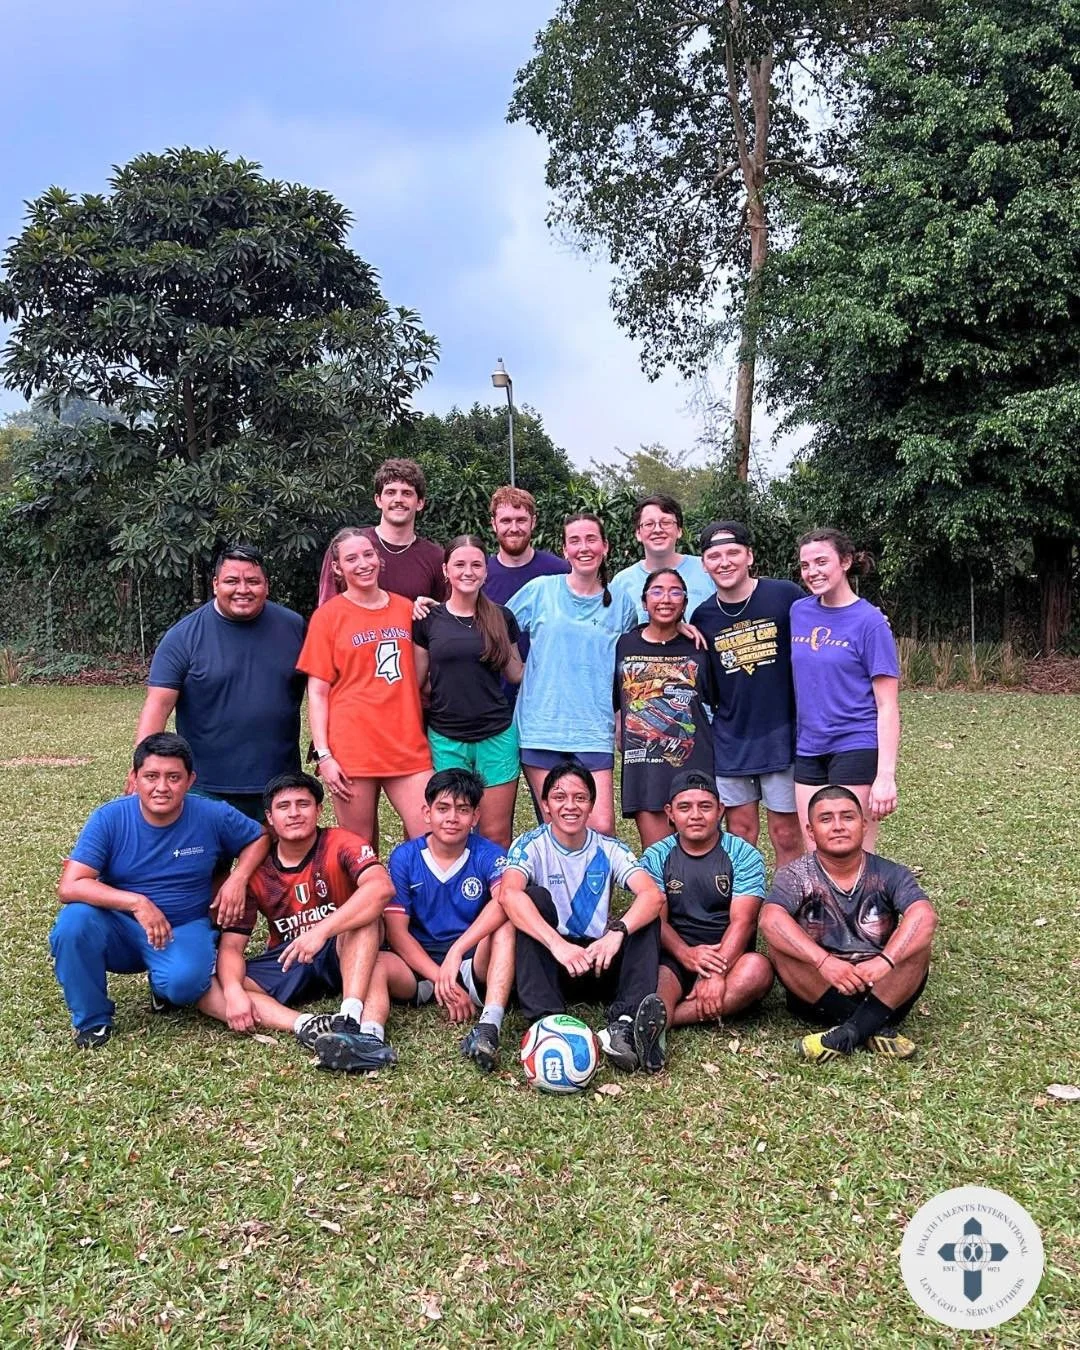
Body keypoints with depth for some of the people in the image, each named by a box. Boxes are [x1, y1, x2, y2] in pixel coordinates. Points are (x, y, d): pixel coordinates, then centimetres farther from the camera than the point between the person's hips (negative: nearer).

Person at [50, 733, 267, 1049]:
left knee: (183, 982, -33)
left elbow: (260, 837, 6)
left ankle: (165, 984, 9)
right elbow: (69, 887, -21)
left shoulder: (213, 816, -11)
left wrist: (238, 878, -13)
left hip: (184, 930, 0)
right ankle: (92, 1019, -7)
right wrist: (137, 902, -32)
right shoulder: (109, 818, -14)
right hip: (119, 928, 1)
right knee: (74, 920, -31)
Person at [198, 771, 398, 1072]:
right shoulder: (255, 869, -2)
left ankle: (353, 1019, -48)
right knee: (205, 990, -21)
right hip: (284, 963, 3)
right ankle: (305, 1025, -40)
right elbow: (231, 945, -6)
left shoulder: (341, 845, -12)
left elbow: (381, 887, -33)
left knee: (364, 916, -33)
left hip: (343, 956, -3)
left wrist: (321, 931, -42)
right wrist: (233, 991, -28)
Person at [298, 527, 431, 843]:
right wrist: (323, 755, -8)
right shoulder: (328, 615, 1)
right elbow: (317, 692, -2)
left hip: (408, 745, 3)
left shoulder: (406, 608, 10)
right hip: (352, 751, -3)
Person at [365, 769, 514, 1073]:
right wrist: (441, 978, -19)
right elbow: (396, 930, -7)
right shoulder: (404, 857, 0)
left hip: (475, 966, -1)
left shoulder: (488, 855, -4)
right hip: (418, 965, 1)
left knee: (504, 926, -29)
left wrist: (457, 951, -37)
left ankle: (489, 1028, -44)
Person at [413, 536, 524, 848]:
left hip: (496, 736, 0)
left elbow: (516, 675, 11)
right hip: (446, 738, 0)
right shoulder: (429, 620, 2)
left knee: (497, 834, 4)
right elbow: (416, 680, 8)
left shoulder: (501, 618, 4)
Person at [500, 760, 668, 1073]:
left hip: (599, 959, 2)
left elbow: (653, 894, -17)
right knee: (536, 896, -26)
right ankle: (546, 1020, -39)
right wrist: (558, 944, -42)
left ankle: (625, 1023, -39)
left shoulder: (609, 850, 2)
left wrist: (617, 932, -38)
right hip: (549, 963, -2)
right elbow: (509, 894, -28)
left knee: (646, 916, -20)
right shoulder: (531, 845, -5)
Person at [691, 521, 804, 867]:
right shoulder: (702, 617, 2)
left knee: (787, 835, 6)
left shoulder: (785, 596, -8)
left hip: (782, 736, -2)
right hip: (730, 742, 3)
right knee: (740, 833, 10)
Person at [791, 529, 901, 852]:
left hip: (856, 749, -5)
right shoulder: (798, 612, 6)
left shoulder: (870, 621, -9)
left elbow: (888, 706, -10)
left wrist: (886, 775, -16)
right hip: (808, 750, 5)